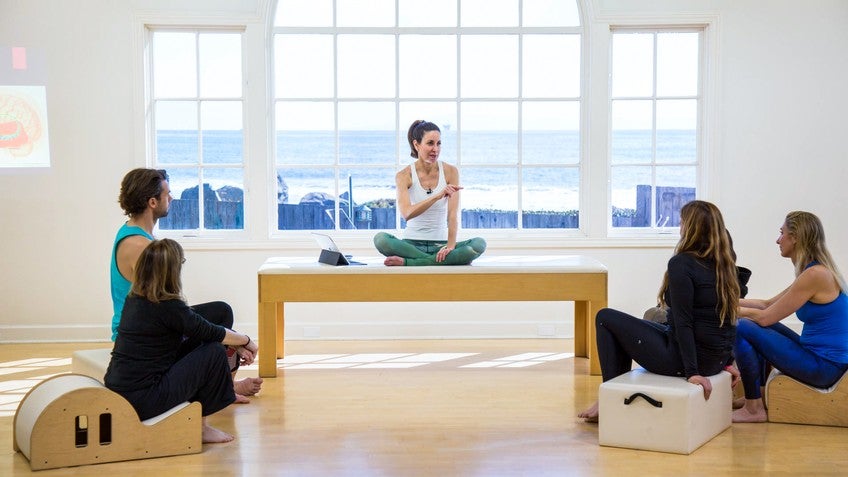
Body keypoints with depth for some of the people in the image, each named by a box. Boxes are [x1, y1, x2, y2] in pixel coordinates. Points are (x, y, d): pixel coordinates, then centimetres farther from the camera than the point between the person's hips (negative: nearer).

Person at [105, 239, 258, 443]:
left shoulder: (134, 298, 10)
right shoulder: (167, 306, -17)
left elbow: (198, 329, 14)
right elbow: (212, 333, -5)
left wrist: (237, 345, 14)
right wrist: (247, 341, 13)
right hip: (142, 401, -9)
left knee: (196, 344, 18)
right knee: (214, 352, -1)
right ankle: (200, 427, 9)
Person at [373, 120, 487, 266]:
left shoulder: (450, 172, 0)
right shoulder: (404, 176, -4)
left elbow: (453, 214, -8)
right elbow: (406, 214, -21)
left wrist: (451, 245, -25)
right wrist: (437, 196, -34)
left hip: (440, 244, 2)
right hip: (412, 244, -1)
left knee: (479, 244, -27)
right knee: (380, 239, -31)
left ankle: (407, 262, -28)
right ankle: (442, 260, -25)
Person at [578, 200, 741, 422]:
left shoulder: (681, 264, -17)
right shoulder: (724, 263, 6)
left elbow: (683, 322, -21)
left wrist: (692, 371, -20)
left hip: (682, 359, -8)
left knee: (605, 318, 7)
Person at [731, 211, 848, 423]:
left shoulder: (815, 275, -20)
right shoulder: (816, 270, 10)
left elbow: (766, 317, -17)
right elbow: (768, 305, 15)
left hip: (824, 367, -10)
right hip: (819, 354, 10)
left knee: (742, 329, -12)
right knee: (756, 327, 22)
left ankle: (754, 409, -4)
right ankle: (757, 394, 23)